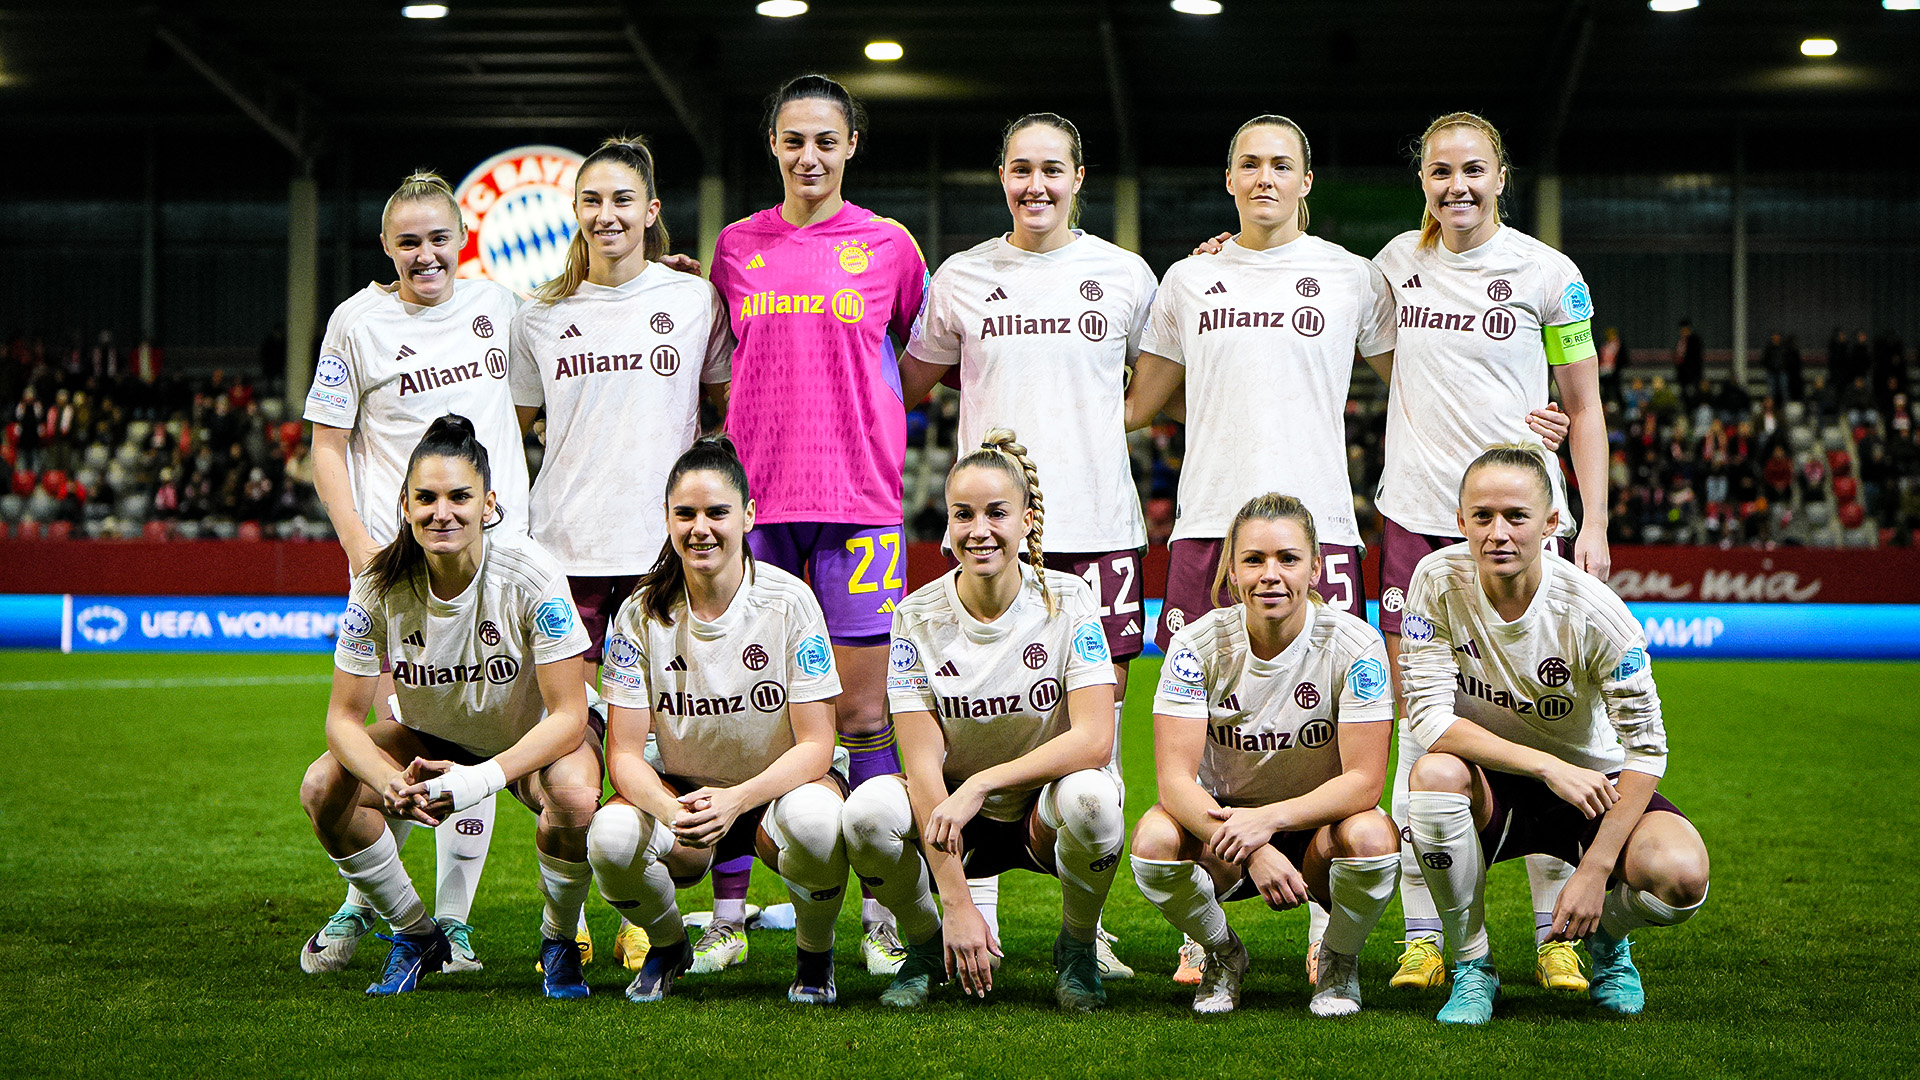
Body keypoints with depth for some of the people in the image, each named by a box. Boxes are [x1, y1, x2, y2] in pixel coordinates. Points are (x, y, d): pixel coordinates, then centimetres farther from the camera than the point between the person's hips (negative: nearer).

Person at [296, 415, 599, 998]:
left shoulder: (531, 575, -29)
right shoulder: (382, 585, -21)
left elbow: (567, 714, -26)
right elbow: (344, 716, -16)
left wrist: (481, 779, -41)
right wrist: (390, 784, -38)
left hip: (534, 737, -3)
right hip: (433, 737, 3)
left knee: (574, 797, -36)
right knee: (323, 788, -21)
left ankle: (559, 941, -5)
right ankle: (416, 936, 3)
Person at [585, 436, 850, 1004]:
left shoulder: (789, 602, -14)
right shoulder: (641, 613, -8)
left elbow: (815, 745, -15)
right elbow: (624, 753, -10)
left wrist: (737, 800, -33)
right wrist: (673, 812, -32)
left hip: (778, 787, -2)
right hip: (682, 792, 2)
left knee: (814, 818, -38)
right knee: (611, 836, -31)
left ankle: (815, 956, -4)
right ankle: (668, 946, 4)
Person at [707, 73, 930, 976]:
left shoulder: (888, 246, 4)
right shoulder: (735, 246, 10)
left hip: (859, 496, -2)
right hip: (754, 494, 2)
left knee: (863, 713, -1)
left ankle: (881, 911, 7)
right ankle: (728, 908, 9)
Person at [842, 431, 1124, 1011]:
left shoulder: (1067, 600, -11)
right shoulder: (919, 617, -10)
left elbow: (1094, 740, -21)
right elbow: (923, 763, -16)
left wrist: (981, 783, -32)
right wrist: (957, 902, -25)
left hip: (1044, 814, -1)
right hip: (953, 816, 1)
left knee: (1090, 798, -36)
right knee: (868, 810, -30)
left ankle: (1077, 948, -5)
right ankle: (927, 945, 0)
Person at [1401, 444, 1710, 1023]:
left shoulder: (1594, 612, -22)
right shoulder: (1439, 580, -19)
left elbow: (1646, 750, -17)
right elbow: (1430, 716, -22)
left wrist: (1595, 871, -24)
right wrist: (1548, 766, -31)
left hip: (1592, 782, 0)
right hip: (1493, 788, 1)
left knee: (1680, 877, -28)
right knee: (1434, 774, -35)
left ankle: (1606, 936, 11)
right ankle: (1472, 965, -13)